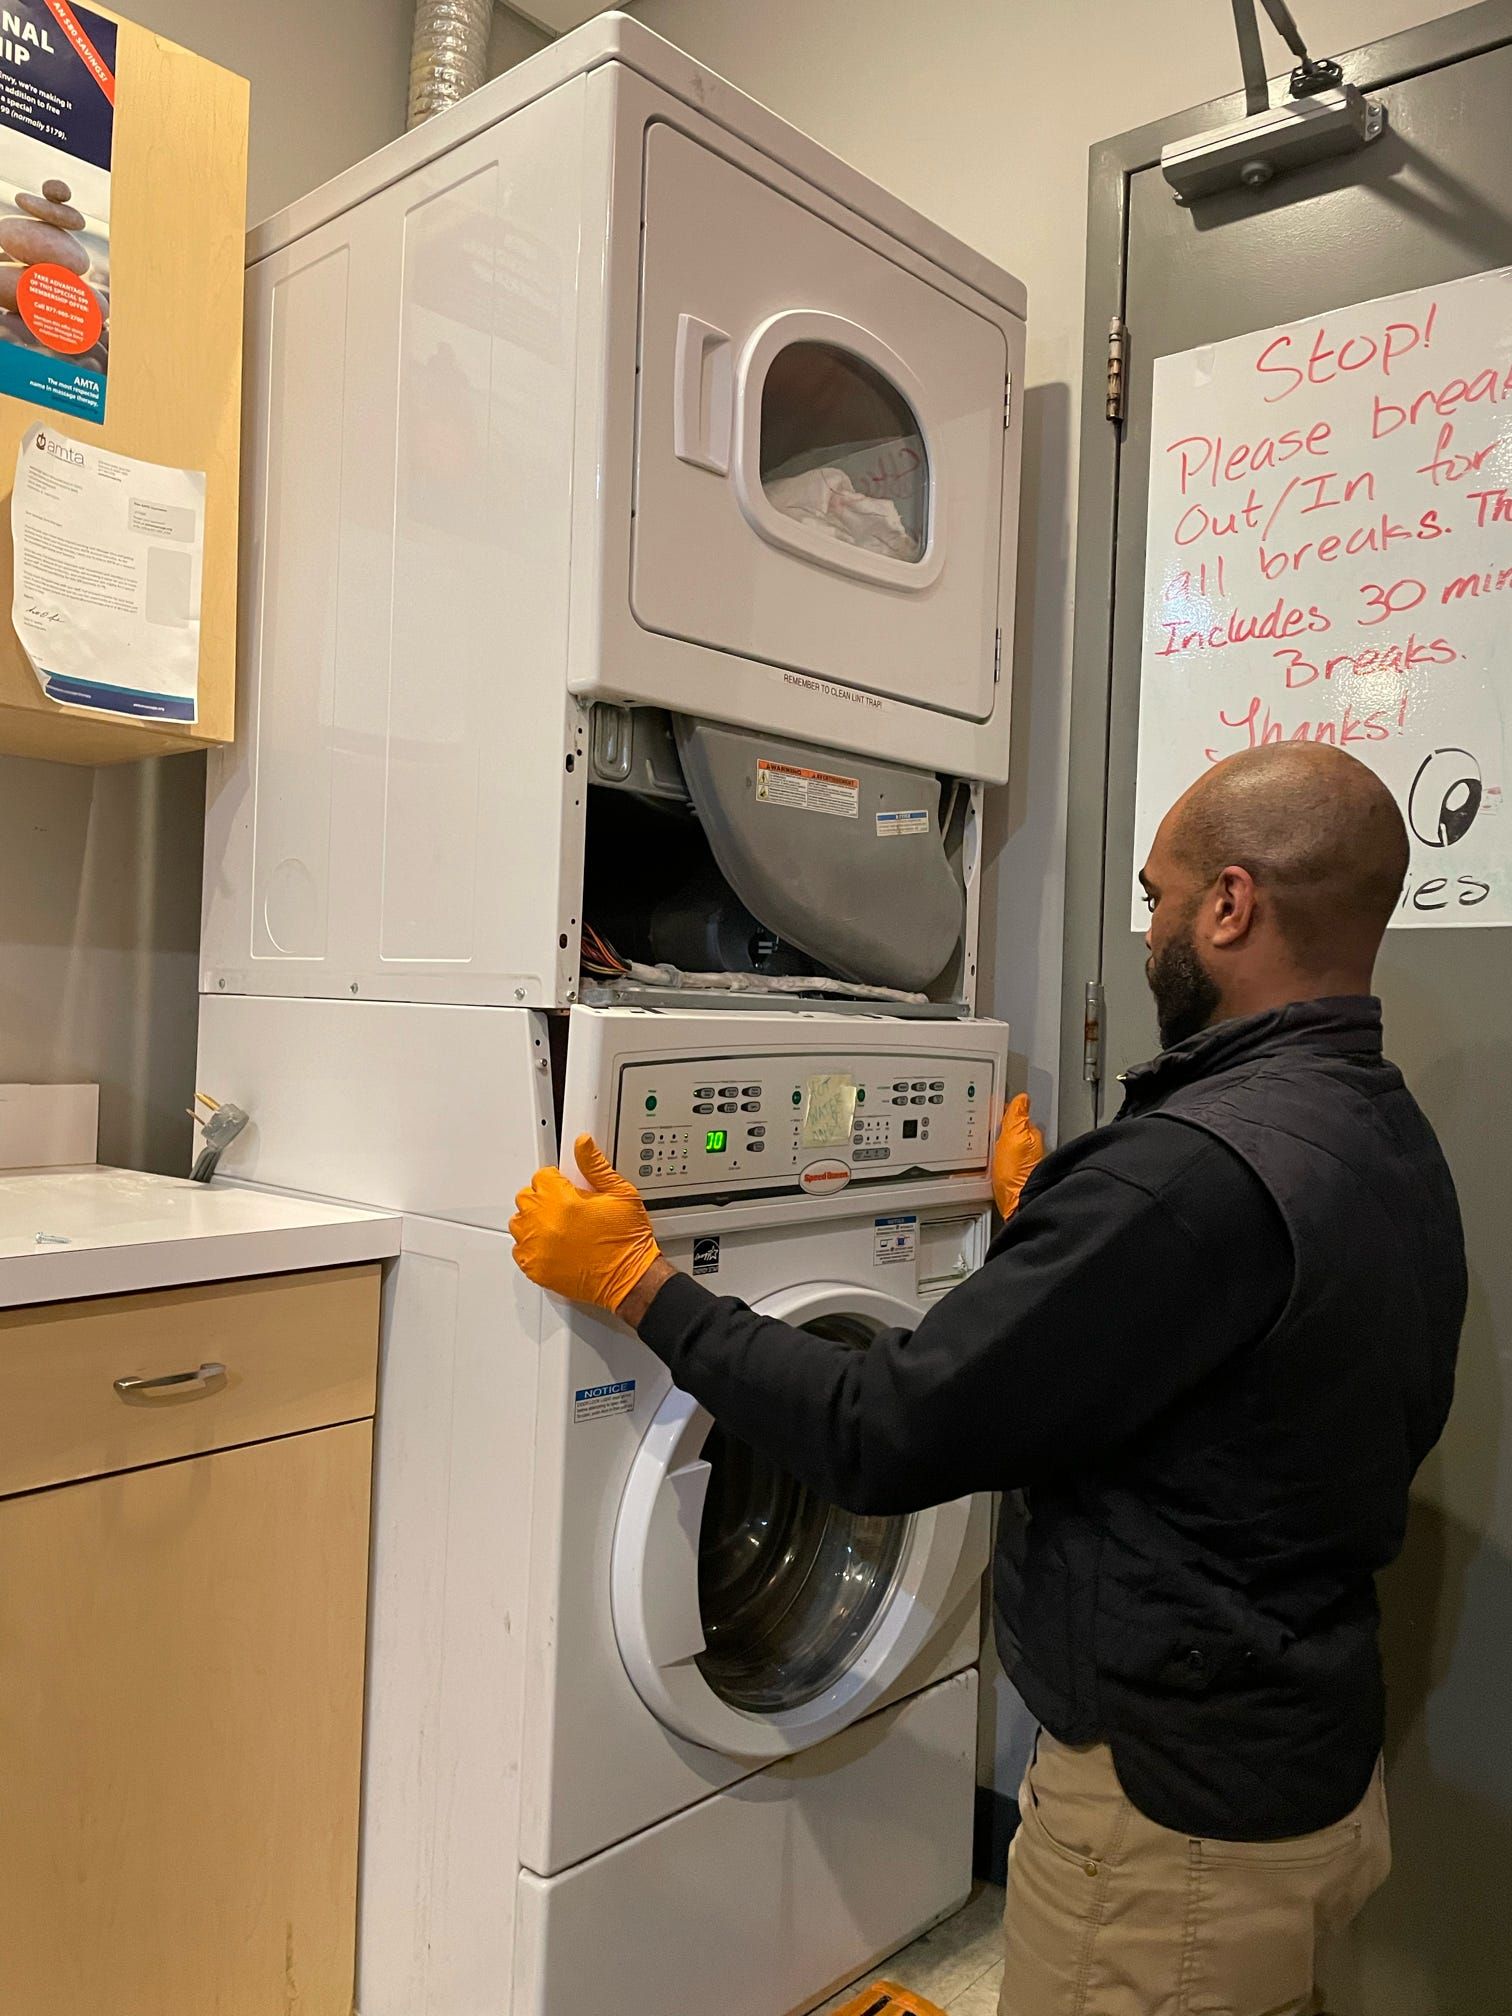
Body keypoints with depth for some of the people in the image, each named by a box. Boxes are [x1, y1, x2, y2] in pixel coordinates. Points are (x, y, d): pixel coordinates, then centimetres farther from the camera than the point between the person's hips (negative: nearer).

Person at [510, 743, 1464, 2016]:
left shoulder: (1199, 1168, -31)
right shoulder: (1395, 1142, 0)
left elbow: (882, 1437, -27)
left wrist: (637, 1282, -17)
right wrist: (1047, 1218, 22)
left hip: (1177, 1811, -8)